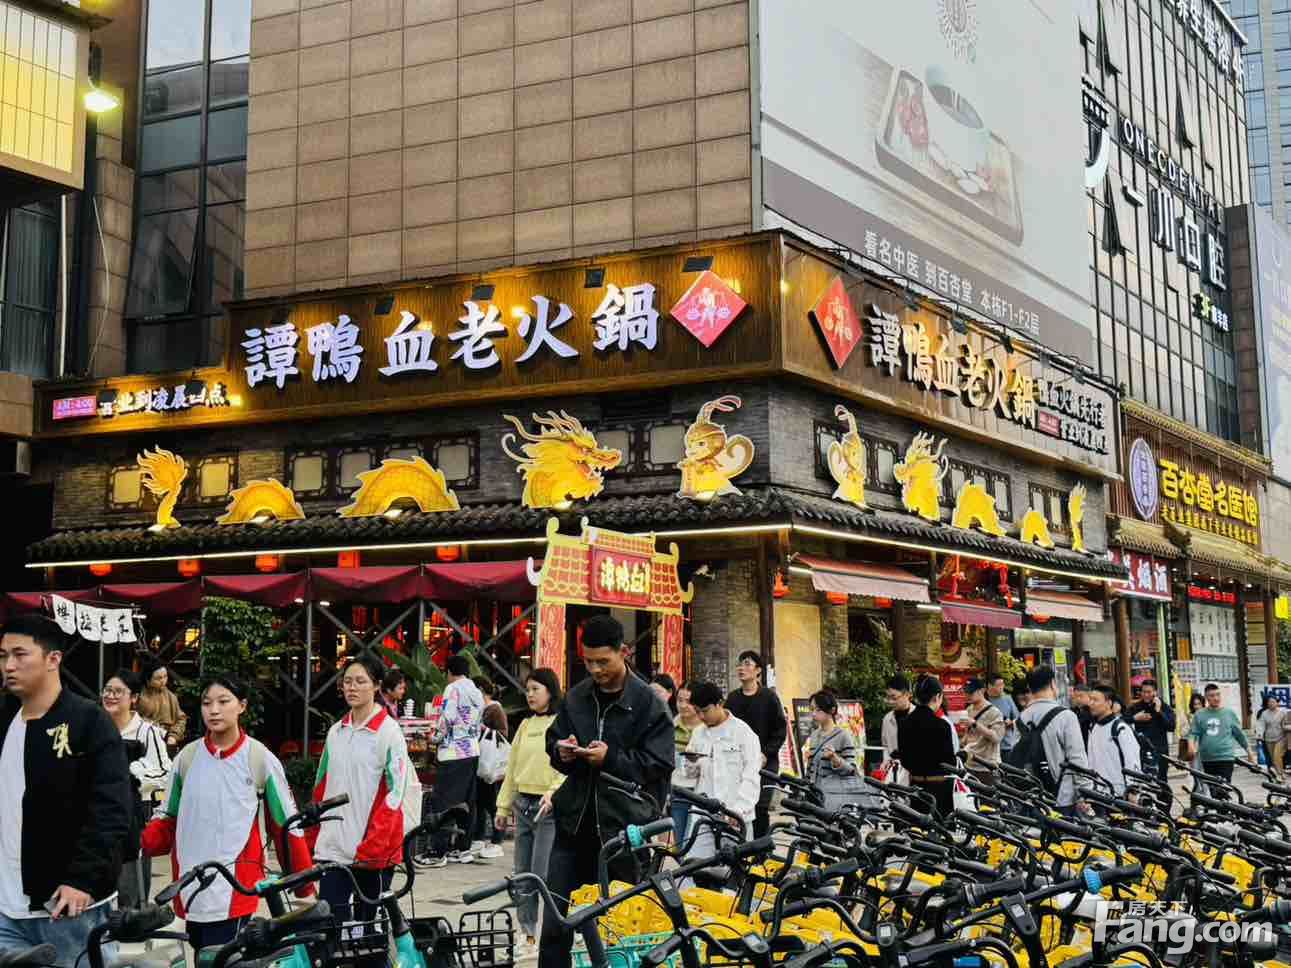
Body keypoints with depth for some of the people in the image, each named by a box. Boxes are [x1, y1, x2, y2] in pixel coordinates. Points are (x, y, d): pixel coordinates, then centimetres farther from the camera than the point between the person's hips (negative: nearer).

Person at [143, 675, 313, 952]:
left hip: (235, 892, -4)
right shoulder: (187, 757, 7)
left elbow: (287, 825, 1)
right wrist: (138, 843, -7)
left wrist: (304, 887, 2)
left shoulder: (260, 758, -3)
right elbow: (168, 819, 13)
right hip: (193, 891, 4)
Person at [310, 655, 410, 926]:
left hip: (374, 852, -4)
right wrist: (313, 838, 12)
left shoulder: (389, 732, -6)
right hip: (333, 848, 5)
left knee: (367, 921, 5)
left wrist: (371, 848, -16)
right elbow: (321, 789, 17)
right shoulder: (336, 731, 11)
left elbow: (393, 794, -11)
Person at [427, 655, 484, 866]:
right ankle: (463, 849, 15)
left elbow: (447, 718, -14)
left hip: (454, 753, -8)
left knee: (443, 802, -6)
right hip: (473, 750, 8)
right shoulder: (478, 693, 15)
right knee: (467, 802, 11)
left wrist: (435, 736, 0)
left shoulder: (453, 689, -7)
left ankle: (438, 852, -8)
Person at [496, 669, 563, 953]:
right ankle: (528, 934, 18)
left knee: (542, 876, -8)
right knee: (522, 875, 10)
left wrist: (554, 791, -29)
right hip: (523, 804, 7)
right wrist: (504, 805, 19)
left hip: (550, 807, -7)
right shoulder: (525, 725, 15)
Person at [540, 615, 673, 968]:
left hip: (620, 829, -4)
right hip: (573, 824, 4)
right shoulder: (575, 698, 8)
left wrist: (611, 758, -18)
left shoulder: (648, 703, -5)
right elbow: (553, 741, 20)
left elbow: (659, 766, -9)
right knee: (555, 926, 4)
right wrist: (561, 751, -3)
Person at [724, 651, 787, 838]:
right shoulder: (732, 698, 13)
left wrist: (766, 754, -10)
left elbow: (781, 729, -1)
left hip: (765, 762, -4)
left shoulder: (769, 696, 1)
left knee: (761, 807, -9)